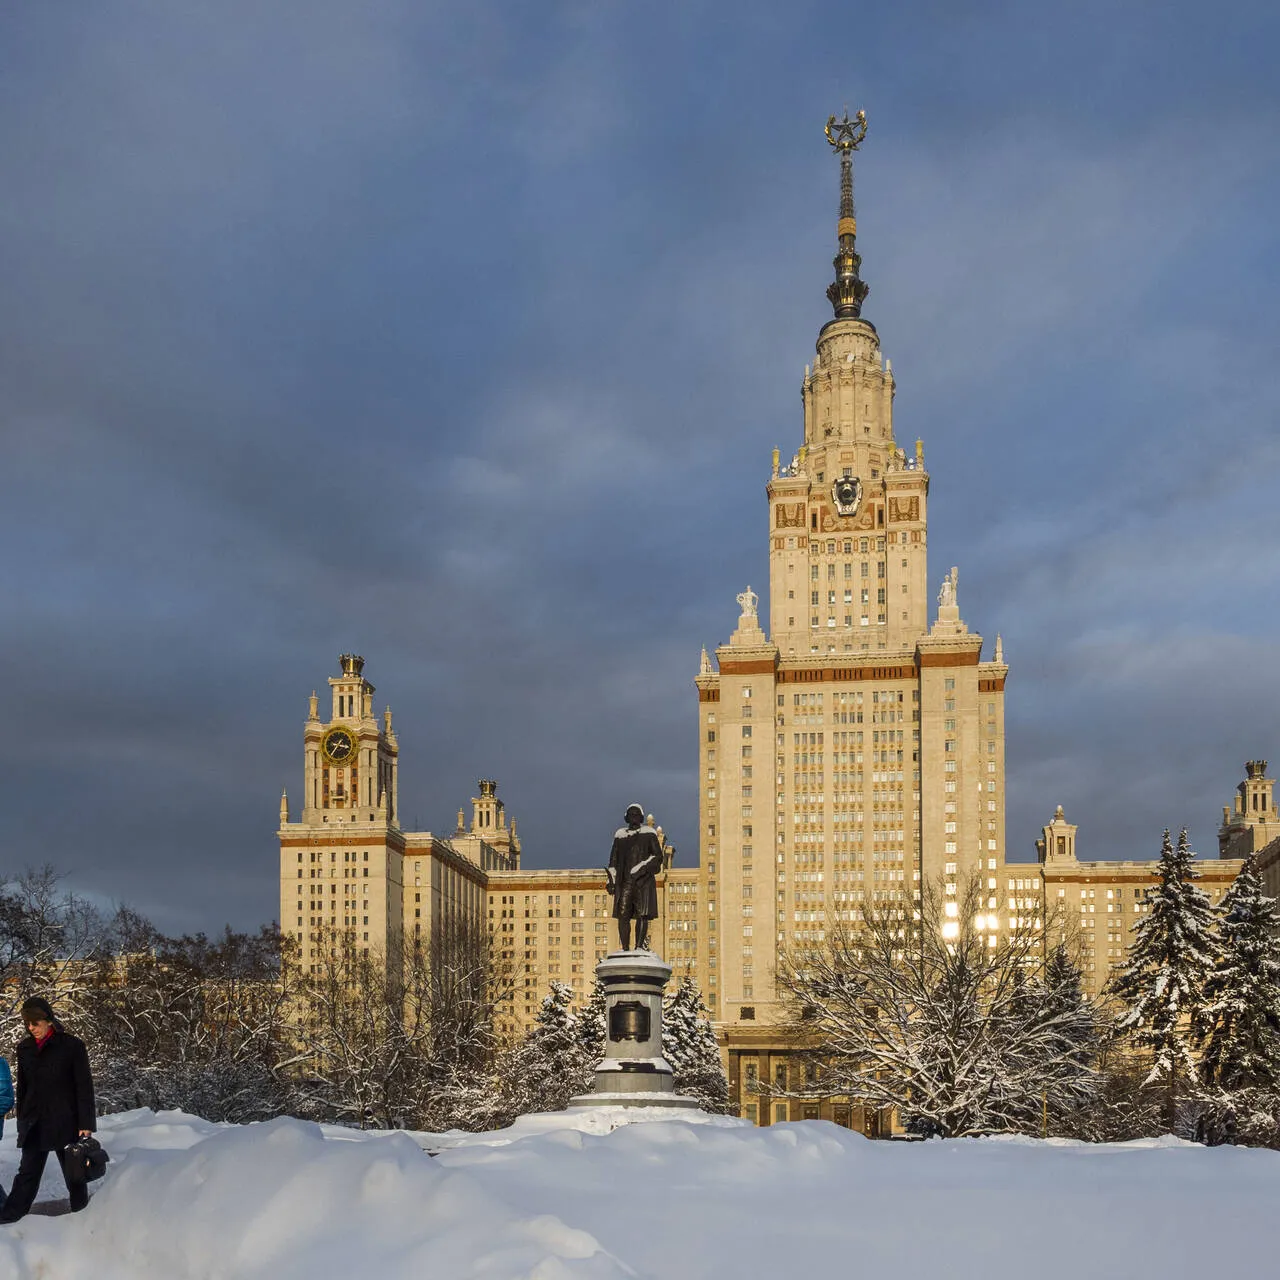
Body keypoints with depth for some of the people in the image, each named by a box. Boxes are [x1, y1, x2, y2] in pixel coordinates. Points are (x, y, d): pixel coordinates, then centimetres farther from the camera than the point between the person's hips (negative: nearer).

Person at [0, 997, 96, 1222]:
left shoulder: (72, 1046, -7)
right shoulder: (24, 1048, 6)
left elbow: (84, 1087, -7)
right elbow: (22, 1087, 13)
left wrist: (86, 1124, -11)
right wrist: (22, 1123, 11)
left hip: (65, 1123, -4)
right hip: (35, 1124, 4)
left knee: (74, 1174, 6)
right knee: (27, 1173, 2)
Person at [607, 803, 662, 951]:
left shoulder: (648, 833, 7)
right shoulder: (620, 834, 17)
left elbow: (658, 856, 3)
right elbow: (614, 859, 20)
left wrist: (642, 866, -11)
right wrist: (610, 879, 13)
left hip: (644, 880, -3)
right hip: (624, 880, 3)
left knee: (642, 915, -8)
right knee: (623, 914, -4)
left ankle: (639, 947, -6)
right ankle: (625, 948, -1)